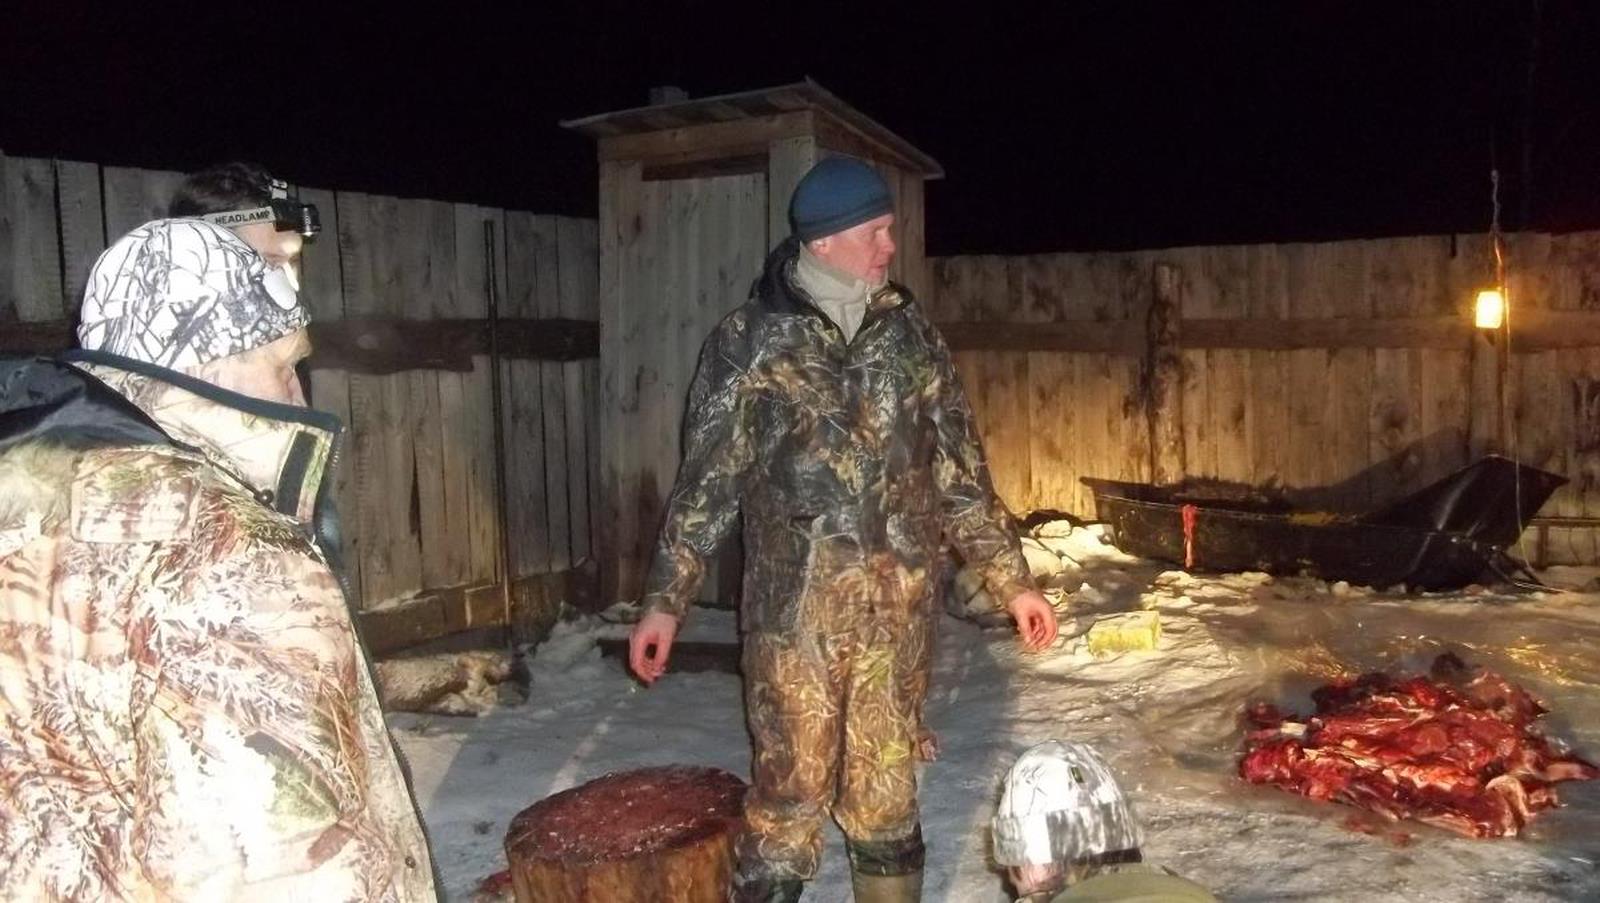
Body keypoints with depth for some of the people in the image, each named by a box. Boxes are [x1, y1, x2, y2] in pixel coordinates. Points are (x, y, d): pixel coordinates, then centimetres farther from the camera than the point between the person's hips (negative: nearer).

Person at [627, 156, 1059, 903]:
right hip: (794, 608, -3)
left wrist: (1013, 581, 9)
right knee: (791, 786, 4)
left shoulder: (910, 335, 6)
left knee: (887, 786, 13)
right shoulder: (747, 341, -3)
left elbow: (960, 470, 10)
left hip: (897, 607, 3)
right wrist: (666, 598, -4)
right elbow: (705, 479, -1)